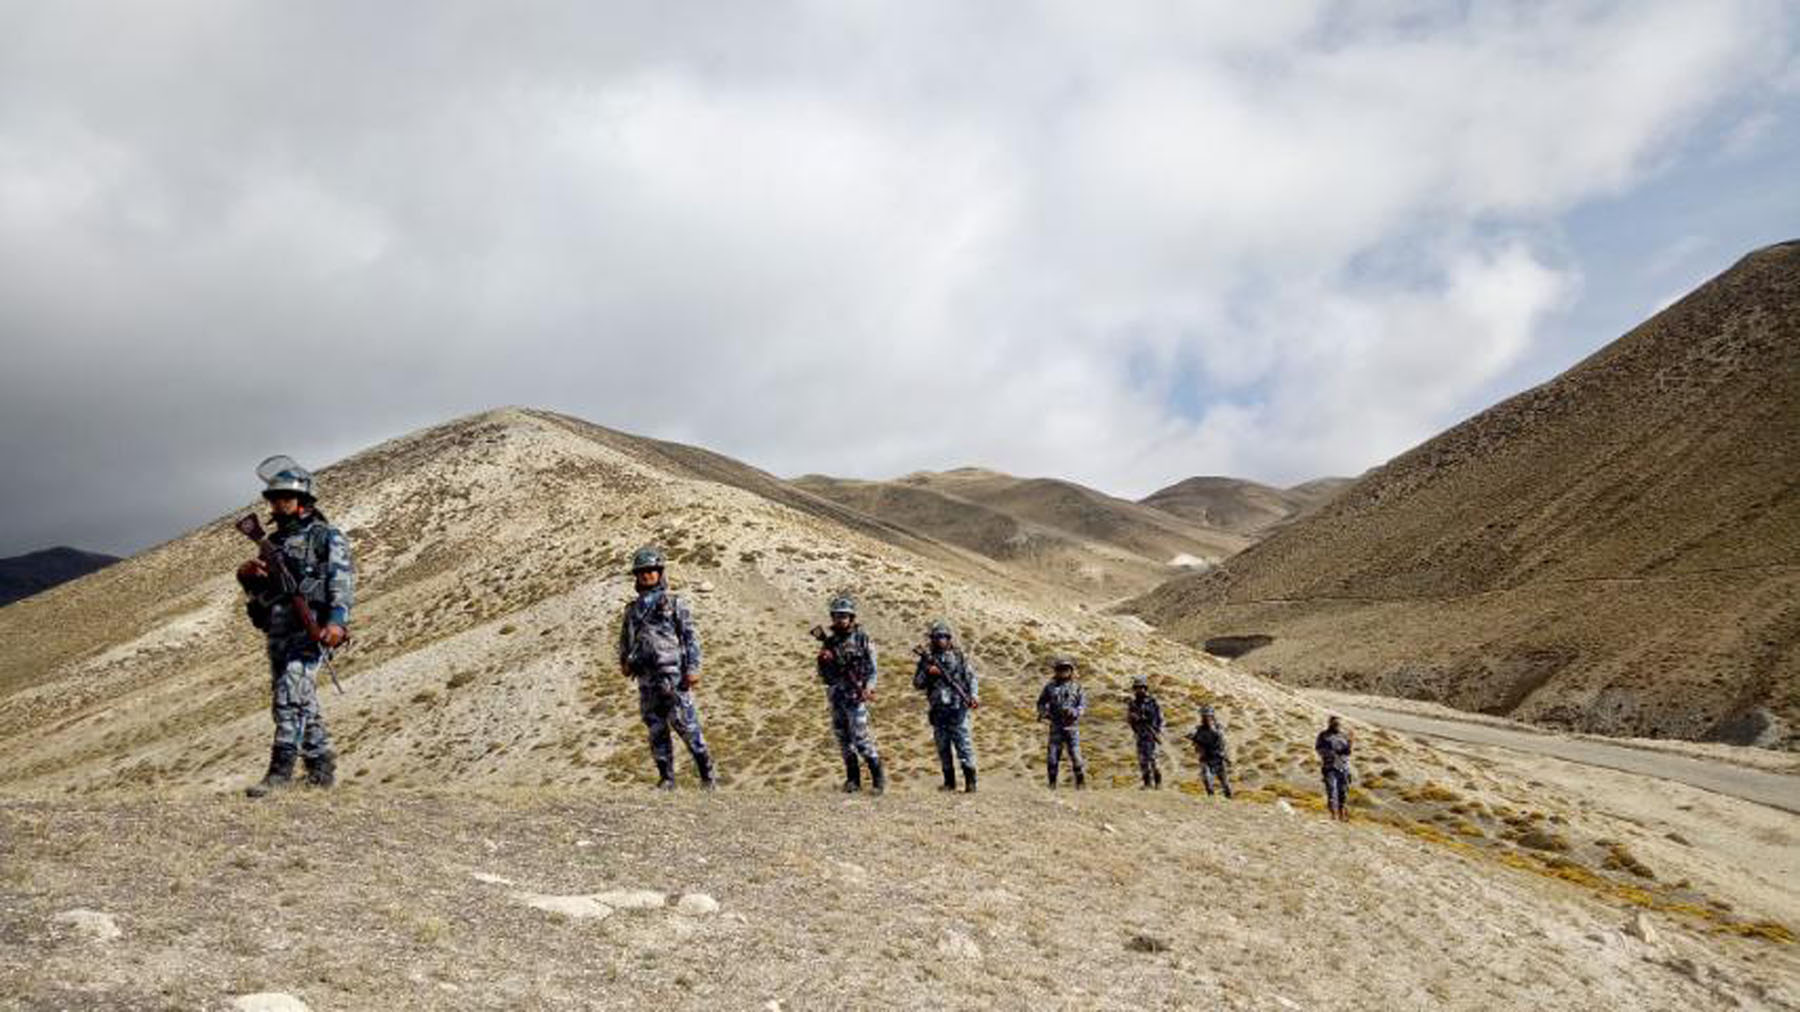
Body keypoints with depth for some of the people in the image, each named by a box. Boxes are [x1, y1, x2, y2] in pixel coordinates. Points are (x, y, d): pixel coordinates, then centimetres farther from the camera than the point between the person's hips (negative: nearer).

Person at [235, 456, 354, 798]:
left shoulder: (327, 537, -1)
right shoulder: (273, 541, 20)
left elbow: (343, 583, -12)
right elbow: (258, 593, 22)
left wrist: (337, 622, -27)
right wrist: (246, 575, -1)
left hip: (312, 631, -7)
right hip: (278, 635, 7)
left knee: (290, 696, -19)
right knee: (303, 705, 11)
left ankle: (281, 769, -19)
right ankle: (322, 768, 21)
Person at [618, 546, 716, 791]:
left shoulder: (674, 603, 4)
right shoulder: (632, 609, 17)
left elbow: (691, 636, -1)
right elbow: (625, 639, 26)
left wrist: (693, 667, -10)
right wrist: (624, 662, 8)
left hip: (673, 674, -4)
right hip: (646, 677, 5)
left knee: (686, 725, -7)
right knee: (656, 730, 5)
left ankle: (708, 773, 2)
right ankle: (666, 779, 11)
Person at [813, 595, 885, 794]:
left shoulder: (862, 638, -2)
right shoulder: (829, 641, 10)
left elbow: (872, 668, -4)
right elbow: (823, 674, 13)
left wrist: (868, 688, -18)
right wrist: (824, 660, -7)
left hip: (855, 696, -5)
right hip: (836, 696, 5)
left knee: (860, 738, -11)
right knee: (843, 740, 7)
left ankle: (878, 776, -1)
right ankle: (853, 778, 16)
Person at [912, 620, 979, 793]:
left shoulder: (959, 657, 5)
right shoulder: (927, 659, 9)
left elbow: (972, 678, 5)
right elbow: (917, 683, 9)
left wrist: (974, 695, -11)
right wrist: (928, 673, -9)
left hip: (957, 709, -3)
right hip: (938, 711, 3)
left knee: (963, 745, -8)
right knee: (943, 747, 7)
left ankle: (970, 781, -6)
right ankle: (949, 781, 15)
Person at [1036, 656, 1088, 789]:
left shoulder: (1077, 687, 5)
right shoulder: (1050, 687, 10)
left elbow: (1083, 704, 1)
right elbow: (1041, 702, 17)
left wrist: (1074, 712, -18)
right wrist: (1043, 712, -3)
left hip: (1071, 727, -2)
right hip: (1055, 727, 2)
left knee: (1075, 755, -7)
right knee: (1052, 756, 0)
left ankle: (1081, 783, 3)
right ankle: (1052, 783, 11)